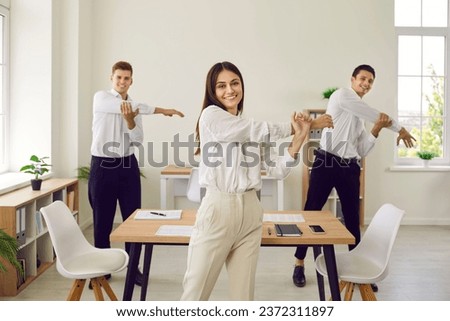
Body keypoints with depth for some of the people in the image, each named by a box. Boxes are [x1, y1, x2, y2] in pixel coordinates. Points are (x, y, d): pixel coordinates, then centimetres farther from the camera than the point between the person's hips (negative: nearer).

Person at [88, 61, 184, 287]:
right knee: (102, 221, 6)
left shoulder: (134, 108, 10)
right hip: (103, 166, -3)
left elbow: (138, 140, 0)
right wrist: (160, 110, -23)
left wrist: (130, 119, -19)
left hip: (128, 166, 4)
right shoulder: (101, 98, -3)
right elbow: (124, 105, -22)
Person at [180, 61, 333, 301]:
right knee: (195, 291, -1)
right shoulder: (211, 115, 0)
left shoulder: (252, 133, 16)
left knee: (243, 290, 10)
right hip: (218, 209, -5)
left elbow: (277, 170, 8)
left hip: (250, 211, 6)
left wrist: (298, 138, -4)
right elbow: (258, 131, -6)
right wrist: (291, 127, 8)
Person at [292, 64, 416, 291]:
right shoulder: (341, 95, 0)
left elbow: (363, 150, 13)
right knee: (311, 212, 1)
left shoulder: (361, 117, 20)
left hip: (350, 168, 7)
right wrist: (399, 129, 6)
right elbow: (374, 114, -5)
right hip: (326, 163, -7)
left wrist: (377, 130, -2)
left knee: (353, 219, 9)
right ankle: (299, 264, 14)